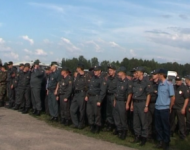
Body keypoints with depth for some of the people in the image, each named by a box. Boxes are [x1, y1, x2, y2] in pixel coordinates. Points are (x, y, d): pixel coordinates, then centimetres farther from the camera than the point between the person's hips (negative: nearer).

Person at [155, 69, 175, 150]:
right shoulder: (159, 84, 7)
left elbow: (173, 97, -4)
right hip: (157, 108, 5)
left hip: (164, 109, -5)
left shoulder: (169, 84, -9)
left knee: (166, 126, 6)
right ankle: (160, 141, 23)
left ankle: (166, 142, 18)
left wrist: (170, 108, 2)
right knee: (158, 126, 10)